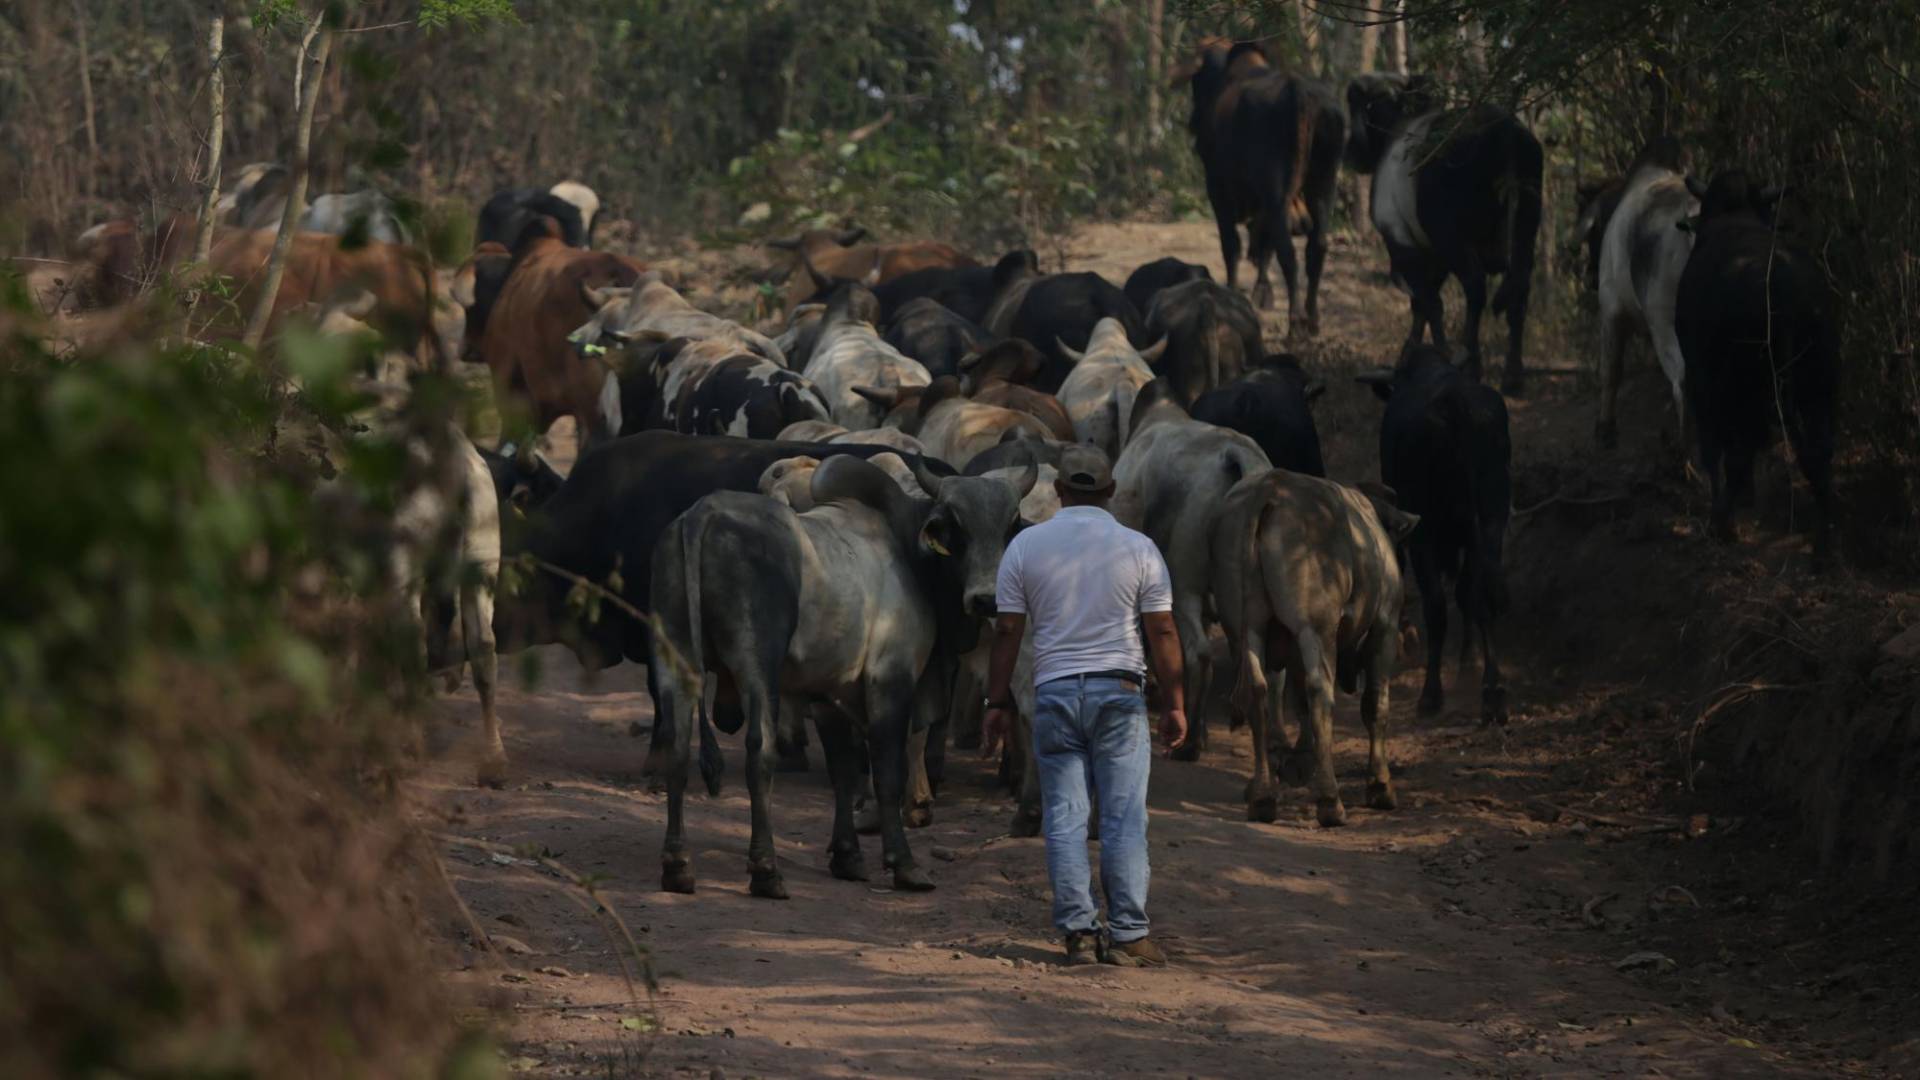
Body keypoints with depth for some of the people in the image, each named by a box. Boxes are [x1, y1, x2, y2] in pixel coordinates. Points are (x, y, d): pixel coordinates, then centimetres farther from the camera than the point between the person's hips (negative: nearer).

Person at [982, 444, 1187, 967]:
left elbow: (1007, 631, 2)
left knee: (1064, 818, 5)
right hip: (1118, 690, -1)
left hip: (1054, 690, 1)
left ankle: (1078, 933, 2)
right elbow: (1162, 633, -1)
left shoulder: (1026, 546, 2)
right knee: (1124, 819, 1)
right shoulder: (1138, 550, -1)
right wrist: (1174, 704, 6)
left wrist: (998, 702, 9)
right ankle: (1128, 936, -1)